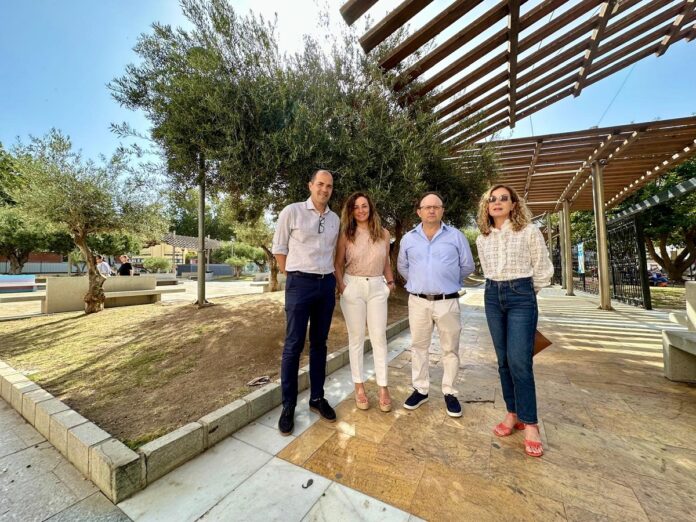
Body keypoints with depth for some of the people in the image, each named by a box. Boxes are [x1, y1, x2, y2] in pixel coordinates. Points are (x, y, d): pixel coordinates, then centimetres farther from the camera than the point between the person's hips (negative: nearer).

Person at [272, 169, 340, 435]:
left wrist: (331, 279, 12)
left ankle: (317, 398, 28)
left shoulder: (335, 219, 11)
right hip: (300, 284, -4)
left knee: (319, 343, 13)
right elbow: (279, 249, 1)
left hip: (327, 284, 5)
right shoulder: (292, 211, -3)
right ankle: (288, 406, 19)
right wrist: (294, 277, 1)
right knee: (294, 345, 1)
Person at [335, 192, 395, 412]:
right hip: (353, 287, -1)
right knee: (356, 338, 8)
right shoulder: (345, 235, 0)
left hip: (377, 288, 2)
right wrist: (341, 286, -10)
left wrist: (390, 282, 5)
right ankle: (359, 386, 21)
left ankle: (383, 387, 18)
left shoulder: (383, 233, 6)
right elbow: (338, 264, 2)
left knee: (379, 337, 5)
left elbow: (386, 262, 14)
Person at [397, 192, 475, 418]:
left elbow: (467, 266, 9)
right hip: (418, 301, 2)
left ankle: (449, 392, 26)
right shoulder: (408, 238, 5)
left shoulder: (456, 236, 0)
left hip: (448, 301, -1)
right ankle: (420, 389, 27)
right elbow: (402, 267, 18)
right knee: (418, 346, 11)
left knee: (450, 349, 9)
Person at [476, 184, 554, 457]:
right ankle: (513, 413, 23)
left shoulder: (529, 231, -4)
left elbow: (543, 270, 3)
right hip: (493, 296, 4)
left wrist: (522, 292, 10)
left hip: (521, 297, -4)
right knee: (504, 360, 9)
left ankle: (530, 425, 8)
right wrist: (499, 289, 16)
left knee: (519, 362, -8)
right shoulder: (482, 239, 8)